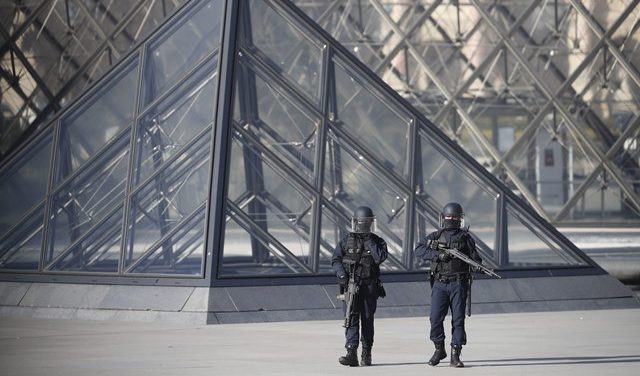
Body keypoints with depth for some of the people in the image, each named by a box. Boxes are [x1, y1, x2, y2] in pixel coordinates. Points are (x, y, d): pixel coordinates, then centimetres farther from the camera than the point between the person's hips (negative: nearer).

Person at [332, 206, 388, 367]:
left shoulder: (377, 242, 5)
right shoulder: (347, 240, 7)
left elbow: (380, 258, -13)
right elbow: (335, 259, 4)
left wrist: (370, 242, -13)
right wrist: (342, 275, -12)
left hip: (369, 287, 0)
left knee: (367, 320, 6)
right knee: (351, 318, -10)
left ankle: (366, 353, 17)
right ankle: (351, 354, -17)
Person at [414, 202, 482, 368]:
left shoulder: (465, 237, 9)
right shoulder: (435, 236, 10)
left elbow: (474, 257, 7)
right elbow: (419, 250, -3)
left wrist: (478, 266, -16)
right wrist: (438, 255, -15)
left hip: (458, 284, -1)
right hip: (439, 284, 1)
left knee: (458, 319, -3)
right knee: (435, 318, -4)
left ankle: (455, 356, -1)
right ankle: (439, 350, 16)